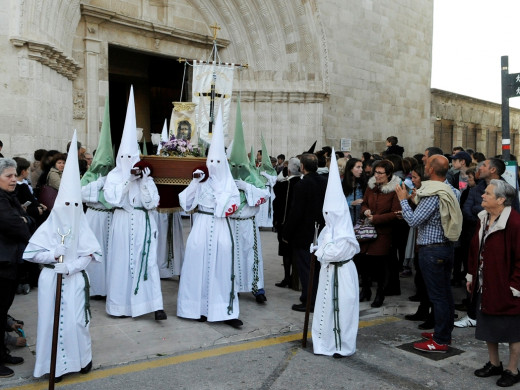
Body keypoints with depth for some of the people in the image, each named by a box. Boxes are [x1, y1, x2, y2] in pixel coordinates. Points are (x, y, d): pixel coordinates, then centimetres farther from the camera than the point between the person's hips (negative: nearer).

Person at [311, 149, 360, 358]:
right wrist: (320, 251, -9)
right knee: (326, 307, 14)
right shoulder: (329, 229, 6)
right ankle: (326, 343, 26)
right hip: (328, 272, 8)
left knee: (341, 309, 2)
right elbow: (322, 249, 10)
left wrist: (319, 252, -7)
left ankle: (343, 346, 15)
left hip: (342, 274, -8)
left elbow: (330, 254, -22)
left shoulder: (345, 236, -18)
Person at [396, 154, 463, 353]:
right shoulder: (448, 191, 10)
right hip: (446, 246, 10)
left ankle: (440, 341, 6)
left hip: (432, 250, -10)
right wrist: (418, 200, 19)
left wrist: (404, 200, -9)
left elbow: (413, 220, -20)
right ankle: (445, 333, 29)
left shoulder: (433, 195, -20)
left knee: (437, 295, -2)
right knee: (445, 292, 17)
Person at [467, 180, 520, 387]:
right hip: (484, 285, 8)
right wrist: (471, 276, 13)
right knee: (487, 325, 18)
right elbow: (474, 249, 13)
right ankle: (494, 363, 35)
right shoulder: (483, 218, 5)